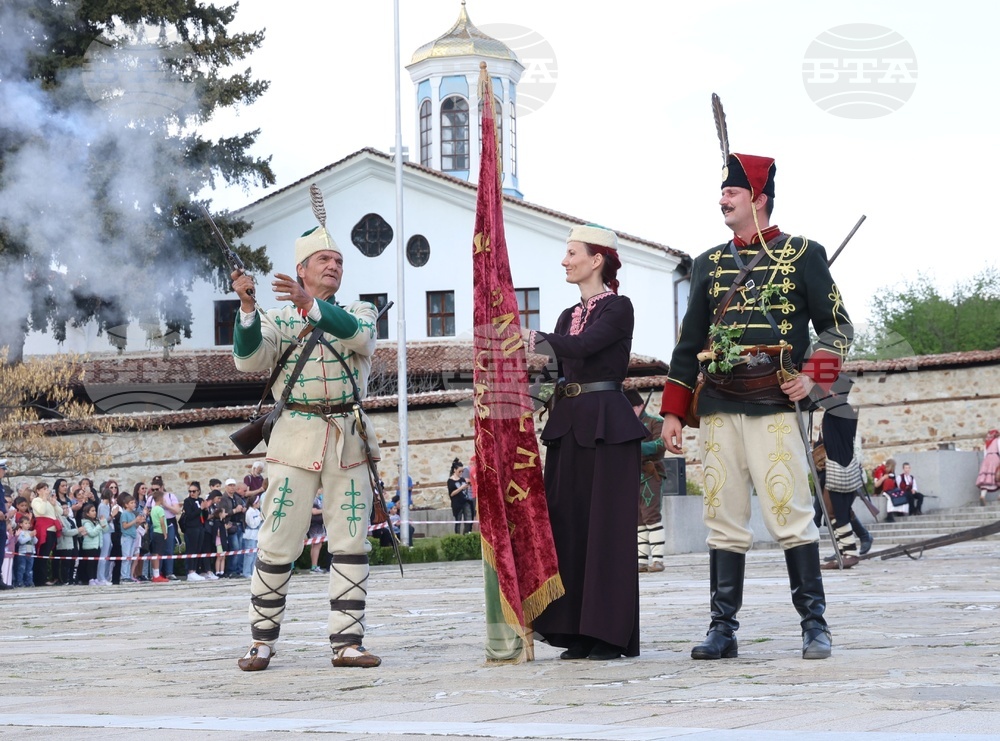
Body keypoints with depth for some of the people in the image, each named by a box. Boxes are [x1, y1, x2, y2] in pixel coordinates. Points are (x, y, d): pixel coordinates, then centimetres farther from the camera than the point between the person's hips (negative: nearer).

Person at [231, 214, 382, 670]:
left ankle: (346, 642, 4)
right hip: (296, 437, -2)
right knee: (277, 543, -2)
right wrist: (247, 309, -24)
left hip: (348, 439, 2)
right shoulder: (278, 320, 8)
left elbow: (359, 337, -13)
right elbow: (250, 360, -9)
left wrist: (310, 305, -27)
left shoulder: (359, 313, 11)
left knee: (350, 544, 1)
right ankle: (262, 641, 7)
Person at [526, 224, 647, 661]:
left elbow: (583, 346, -21)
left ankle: (612, 634, -1)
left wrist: (532, 339, -18)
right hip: (568, 424, 8)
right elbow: (560, 366, 14)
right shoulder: (569, 317, 18)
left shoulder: (618, 309, -5)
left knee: (606, 527, -5)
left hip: (607, 425, -8)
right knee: (569, 525, 5)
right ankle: (579, 632, 10)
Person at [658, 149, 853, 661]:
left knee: (791, 515, -6)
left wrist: (813, 376, -12)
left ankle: (815, 624, 1)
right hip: (718, 408, 4)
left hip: (773, 406, -4)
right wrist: (673, 412, 13)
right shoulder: (709, 264, 15)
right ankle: (723, 628, 6)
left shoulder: (802, 255, 3)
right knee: (723, 521, 3)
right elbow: (690, 342, 17)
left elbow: (837, 326, 4)